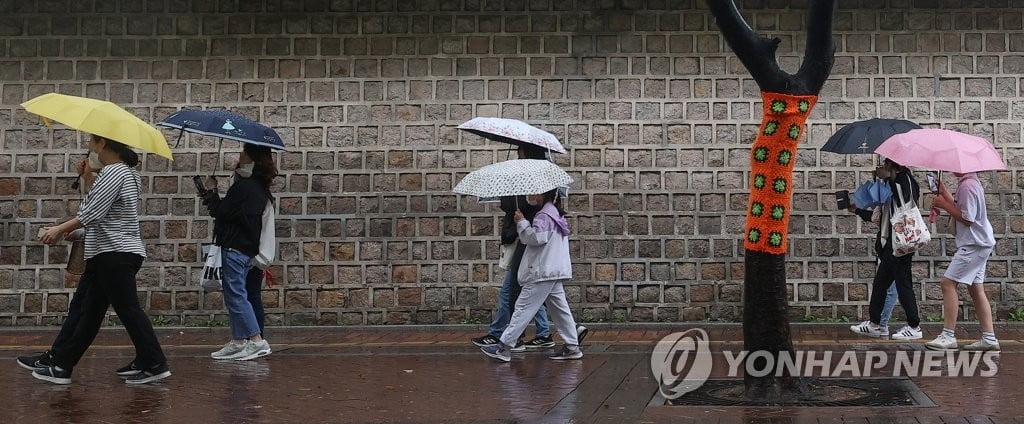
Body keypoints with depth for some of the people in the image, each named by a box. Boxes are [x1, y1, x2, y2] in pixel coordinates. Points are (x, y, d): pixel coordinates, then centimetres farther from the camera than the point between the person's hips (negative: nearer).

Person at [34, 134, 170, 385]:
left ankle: (155, 365, -3)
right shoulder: (126, 172, 18)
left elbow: (93, 212, -18)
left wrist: (60, 230, -10)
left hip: (116, 254, -11)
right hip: (109, 254, 11)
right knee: (90, 313, 11)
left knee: (128, 310, -7)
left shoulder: (114, 172, -14)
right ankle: (62, 366, 16)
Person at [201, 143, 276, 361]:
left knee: (236, 295, -6)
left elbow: (223, 212, -14)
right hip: (247, 247, 10)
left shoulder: (243, 186, -17)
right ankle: (238, 341, 16)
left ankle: (257, 341, -8)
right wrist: (216, 200, 15)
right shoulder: (260, 187, 13)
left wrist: (211, 198, 4)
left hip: (234, 247, -10)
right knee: (235, 295, 14)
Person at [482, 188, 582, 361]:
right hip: (555, 271, 10)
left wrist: (522, 222, -15)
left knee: (524, 307, -8)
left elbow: (535, 237, -24)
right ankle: (572, 346, 9)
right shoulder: (556, 213, 18)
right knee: (559, 308, 10)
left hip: (542, 272, -10)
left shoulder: (544, 216, -14)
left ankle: (504, 347, -7)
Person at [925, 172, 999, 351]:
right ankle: (989, 338, 11)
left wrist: (944, 204, -14)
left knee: (948, 283, -10)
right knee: (976, 288, 10)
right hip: (979, 244, 10)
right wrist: (943, 192, 11)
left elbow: (966, 219, -20)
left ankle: (948, 336, -11)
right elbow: (959, 209, 16)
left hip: (973, 245, -10)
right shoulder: (972, 182, 14)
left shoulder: (967, 185, -19)